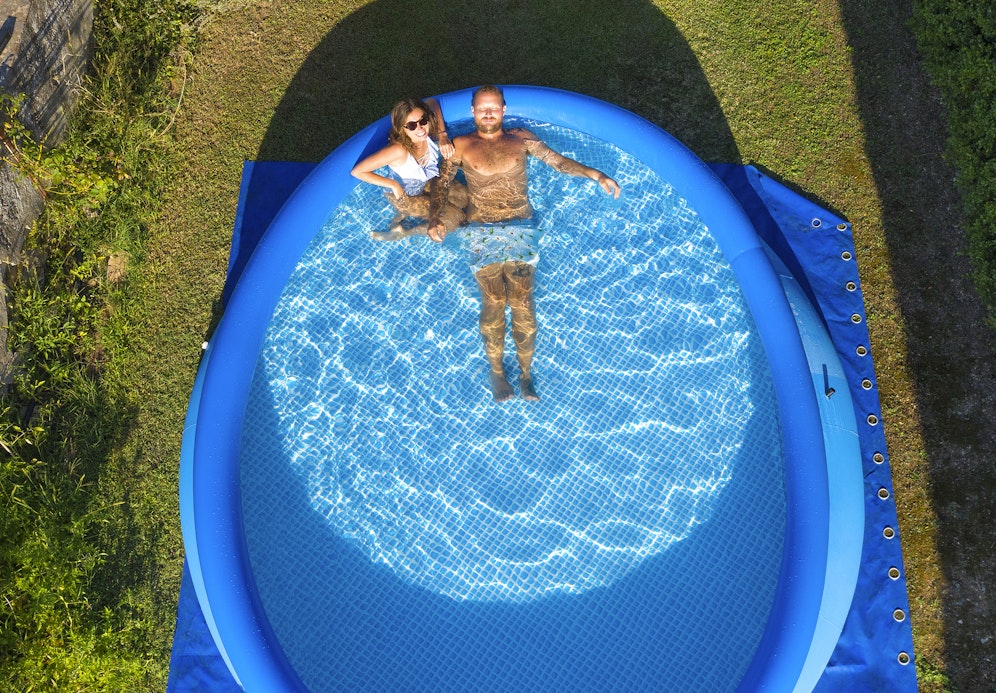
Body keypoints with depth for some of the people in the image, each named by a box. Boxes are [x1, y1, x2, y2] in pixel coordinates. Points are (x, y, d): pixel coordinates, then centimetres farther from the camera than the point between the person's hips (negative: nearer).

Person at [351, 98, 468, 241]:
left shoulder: (426, 130, -25)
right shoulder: (399, 150, -41)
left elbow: (432, 102, -1)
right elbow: (357, 171, -38)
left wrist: (443, 136, -16)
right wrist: (393, 184, -30)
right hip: (405, 196, -7)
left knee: (466, 197, 3)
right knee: (455, 218, -14)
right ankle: (402, 233, 0)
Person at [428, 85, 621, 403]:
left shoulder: (521, 138, 15)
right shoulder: (460, 146, 11)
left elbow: (556, 160, 13)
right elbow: (442, 184, 5)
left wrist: (595, 175, 1)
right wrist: (435, 218, -15)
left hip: (520, 229, 1)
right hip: (482, 232, -1)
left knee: (522, 302, -9)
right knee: (493, 303, -9)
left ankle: (525, 371, 2)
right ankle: (496, 369, 6)